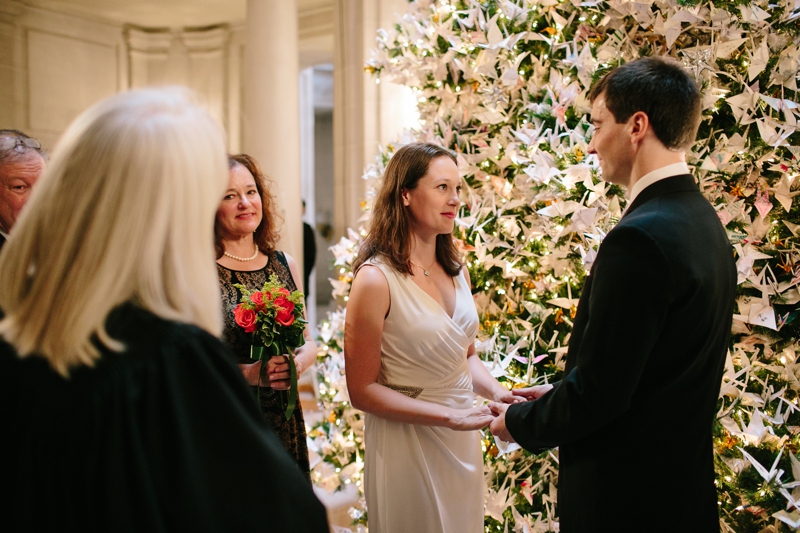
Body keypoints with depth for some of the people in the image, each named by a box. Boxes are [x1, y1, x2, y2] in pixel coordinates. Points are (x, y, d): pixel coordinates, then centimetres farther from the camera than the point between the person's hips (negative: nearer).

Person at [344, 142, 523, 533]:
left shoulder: (457, 272, 4)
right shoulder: (375, 279, -18)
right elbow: (363, 391, -16)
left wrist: (497, 392, -5)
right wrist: (448, 416, -21)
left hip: (464, 442, 7)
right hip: (405, 442, -7)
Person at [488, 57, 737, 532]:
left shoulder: (640, 238, -25)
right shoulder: (703, 220, 5)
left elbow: (597, 394, -23)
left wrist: (520, 422, -6)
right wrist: (559, 394, 12)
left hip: (624, 492, -9)